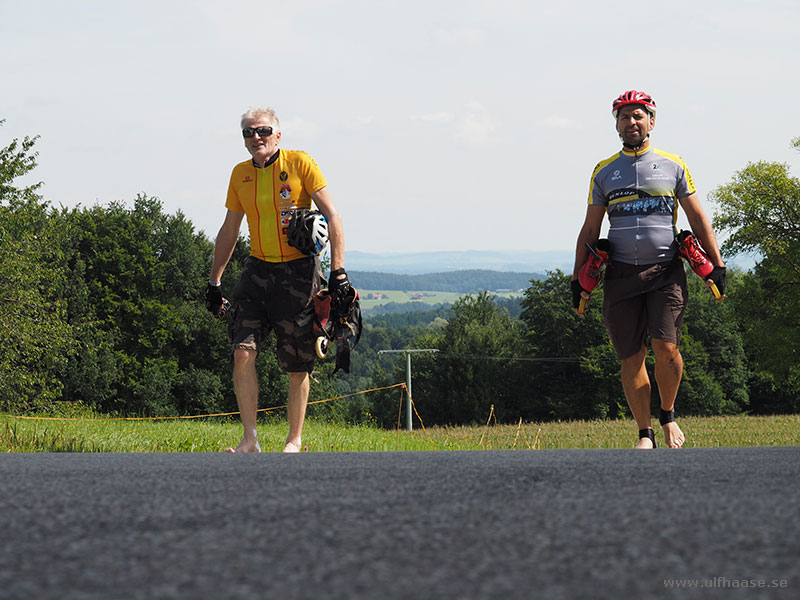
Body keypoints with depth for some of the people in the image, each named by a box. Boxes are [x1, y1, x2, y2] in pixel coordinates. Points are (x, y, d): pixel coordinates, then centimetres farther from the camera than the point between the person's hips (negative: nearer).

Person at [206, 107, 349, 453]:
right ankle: (250, 439, -6)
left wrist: (338, 269, -14)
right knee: (243, 352, -12)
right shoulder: (240, 174, 7)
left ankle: (295, 441, 15)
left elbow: (331, 215, -7)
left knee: (298, 366, 2)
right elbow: (229, 231, 18)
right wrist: (214, 281, 17)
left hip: (299, 271, -3)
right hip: (258, 269, 4)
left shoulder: (300, 163, -6)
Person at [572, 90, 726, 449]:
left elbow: (698, 219, 11)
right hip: (621, 276, 2)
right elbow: (590, 230, 14)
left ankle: (668, 417, 7)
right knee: (631, 357, -1)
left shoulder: (672, 166, 9)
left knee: (665, 348, -16)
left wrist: (716, 265, 5)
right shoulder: (604, 172, 12)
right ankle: (645, 435, 7)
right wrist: (579, 279, 9)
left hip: (665, 272, -1)